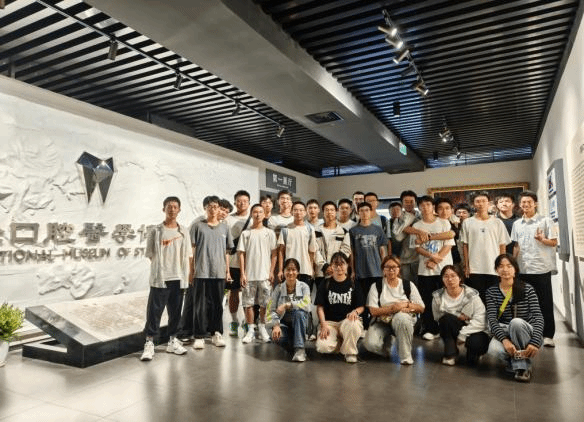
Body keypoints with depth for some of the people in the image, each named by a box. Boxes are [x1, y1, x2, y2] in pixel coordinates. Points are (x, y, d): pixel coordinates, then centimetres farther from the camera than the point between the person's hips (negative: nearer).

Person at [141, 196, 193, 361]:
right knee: (154, 311, -1)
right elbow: (151, 255, 1)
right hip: (159, 278, -3)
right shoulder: (155, 231, 0)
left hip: (178, 278, 3)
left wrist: (189, 276, 3)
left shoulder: (183, 232, 8)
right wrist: (160, 270, -5)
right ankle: (149, 343, 10)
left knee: (175, 312, 11)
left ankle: (172, 341, 24)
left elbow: (189, 256, 8)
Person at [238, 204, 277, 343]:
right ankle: (250, 329, 16)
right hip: (249, 274, 0)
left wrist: (272, 272, -1)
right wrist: (242, 273, -3)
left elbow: (274, 254, 6)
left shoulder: (270, 233, 6)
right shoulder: (246, 233, 5)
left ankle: (262, 328, 20)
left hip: (265, 274, 0)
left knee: (264, 303, 4)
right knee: (248, 303, 4)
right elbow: (241, 254, 3)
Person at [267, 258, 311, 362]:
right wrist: (276, 325, -22)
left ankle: (299, 349, -27)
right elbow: (271, 310, -6)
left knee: (299, 312, -33)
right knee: (278, 338, -32)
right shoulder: (278, 288, 1)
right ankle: (291, 343, 3)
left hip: (299, 323, 0)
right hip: (283, 323, 0)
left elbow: (306, 305, -20)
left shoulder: (303, 286, -2)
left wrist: (287, 305, -27)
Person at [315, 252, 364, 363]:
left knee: (352, 324, -38)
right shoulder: (325, 284, 8)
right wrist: (323, 325, -10)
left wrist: (355, 312, -16)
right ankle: (340, 343, 11)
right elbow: (320, 307, 4)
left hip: (348, 320, 0)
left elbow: (361, 306, 7)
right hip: (329, 322, 0)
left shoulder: (353, 284, 9)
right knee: (323, 347, -26)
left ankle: (350, 351, -7)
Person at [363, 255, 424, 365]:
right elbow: (373, 311, -9)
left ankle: (406, 355, -16)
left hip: (404, 319, 0)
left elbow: (421, 308, 4)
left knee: (401, 318, -38)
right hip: (382, 322, 0)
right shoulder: (376, 286, 2)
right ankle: (386, 344, 11)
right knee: (370, 343, -28)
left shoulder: (408, 285, 8)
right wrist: (393, 308, -19)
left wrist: (406, 305, -13)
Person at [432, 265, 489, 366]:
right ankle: (450, 354, -12)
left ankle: (473, 353, 7)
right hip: (451, 333, 1)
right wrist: (457, 316, -18)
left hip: (473, 330, -1)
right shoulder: (438, 296, -6)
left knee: (476, 342, -34)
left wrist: (462, 335, -24)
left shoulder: (472, 295, -12)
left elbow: (480, 321, -18)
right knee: (446, 318, -30)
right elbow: (437, 317, -5)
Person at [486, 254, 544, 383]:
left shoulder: (527, 289, -1)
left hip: (526, 333, 0)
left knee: (516, 322, -36)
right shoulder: (491, 291, 0)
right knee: (494, 349, -35)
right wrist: (504, 339, -29)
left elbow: (538, 317, -11)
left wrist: (535, 342, -28)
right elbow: (492, 320, -10)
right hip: (503, 333, 1)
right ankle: (522, 362, -3)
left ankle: (521, 365, -17)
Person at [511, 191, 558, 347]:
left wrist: (541, 239, -21)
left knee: (545, 302, 2)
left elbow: (554, 242, -2)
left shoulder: (545, 221, -1)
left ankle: (548, 335, 11)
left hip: (541, 268, -4)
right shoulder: (517, 224, 11)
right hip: (523, 269, 4)